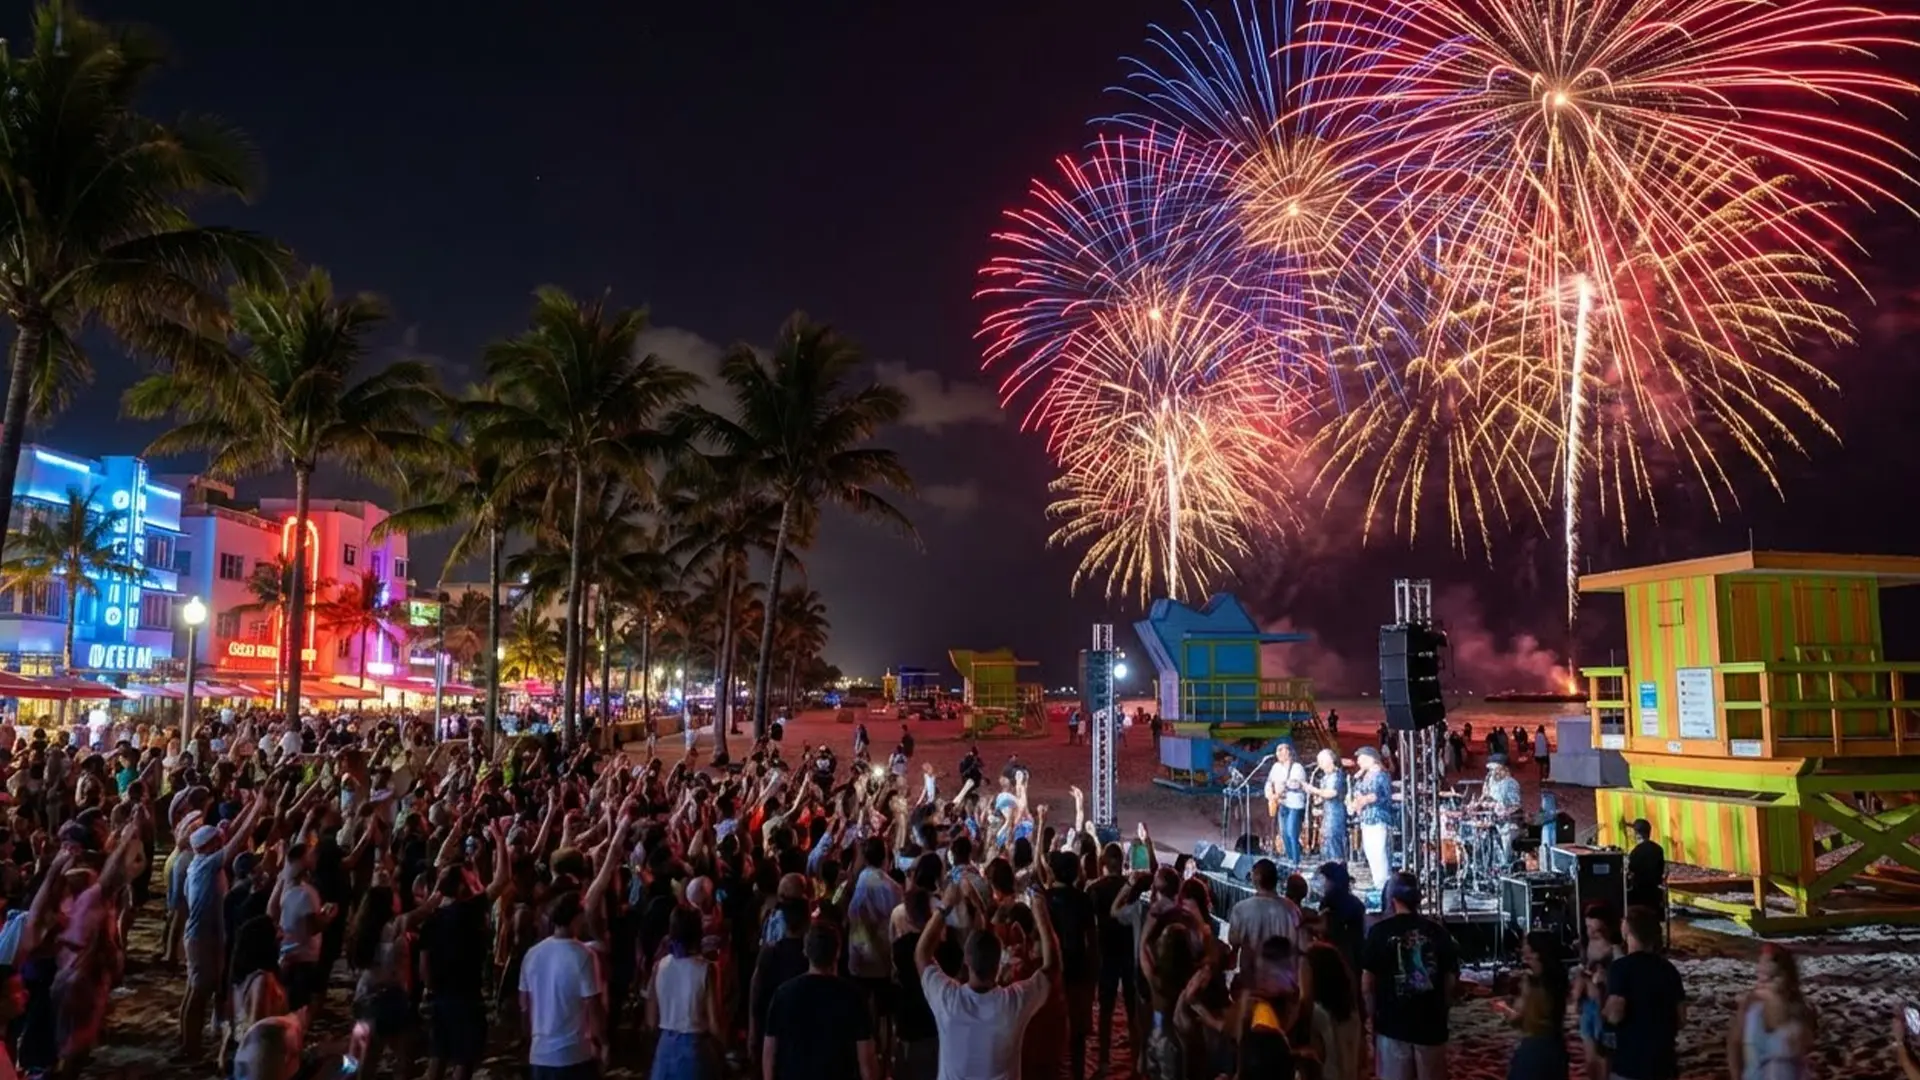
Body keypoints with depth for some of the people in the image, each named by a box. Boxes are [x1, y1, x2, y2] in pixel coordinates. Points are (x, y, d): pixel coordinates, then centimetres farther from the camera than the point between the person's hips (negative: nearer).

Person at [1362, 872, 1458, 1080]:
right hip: (1432, 1023, 2)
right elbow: (1450, 981, 1)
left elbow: (1366, 986, -7)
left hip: (1392, 1023, -2)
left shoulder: (1380, 931, -9)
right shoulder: (1439, 931, -3)